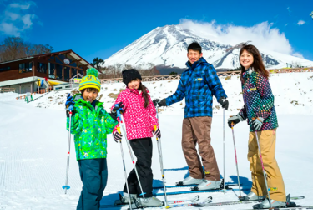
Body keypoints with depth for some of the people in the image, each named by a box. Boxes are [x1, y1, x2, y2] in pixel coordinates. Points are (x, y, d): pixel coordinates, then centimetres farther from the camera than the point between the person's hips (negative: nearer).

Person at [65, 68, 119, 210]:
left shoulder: (98, 108, 16)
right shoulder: (77, 106, -5)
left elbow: (107, 128, 19)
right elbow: (73, 129, -16)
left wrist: (114, 116, 12)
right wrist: (71, 112, -27)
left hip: (101, 153, 8)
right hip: (86, 153, -8)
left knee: (101, 183, 16)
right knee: (92, 185, -12)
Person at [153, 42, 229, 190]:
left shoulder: (206, 68, 3)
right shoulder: (186, 74, 22)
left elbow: (216, 86, -4)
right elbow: (179, 94, 28)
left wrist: (222, 98, -23)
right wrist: (163, 102, 24)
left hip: (202, 113, -7)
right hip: (188, 114, 7)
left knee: (204, 145, -13)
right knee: (187, 144, 7)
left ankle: (213, 178, -8)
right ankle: (196, 175, 18)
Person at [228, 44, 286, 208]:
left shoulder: (259, 76, -10)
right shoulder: (244, 77, 14)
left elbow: (269, 98, -15)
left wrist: (261, 118, -24)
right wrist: (240, 116, 18)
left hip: (266, 122, -9)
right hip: (254, 123, 9)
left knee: (267, 158, -12)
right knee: (253, 157, 14)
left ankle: (278, 196, -7)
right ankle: (259, 191, 27)